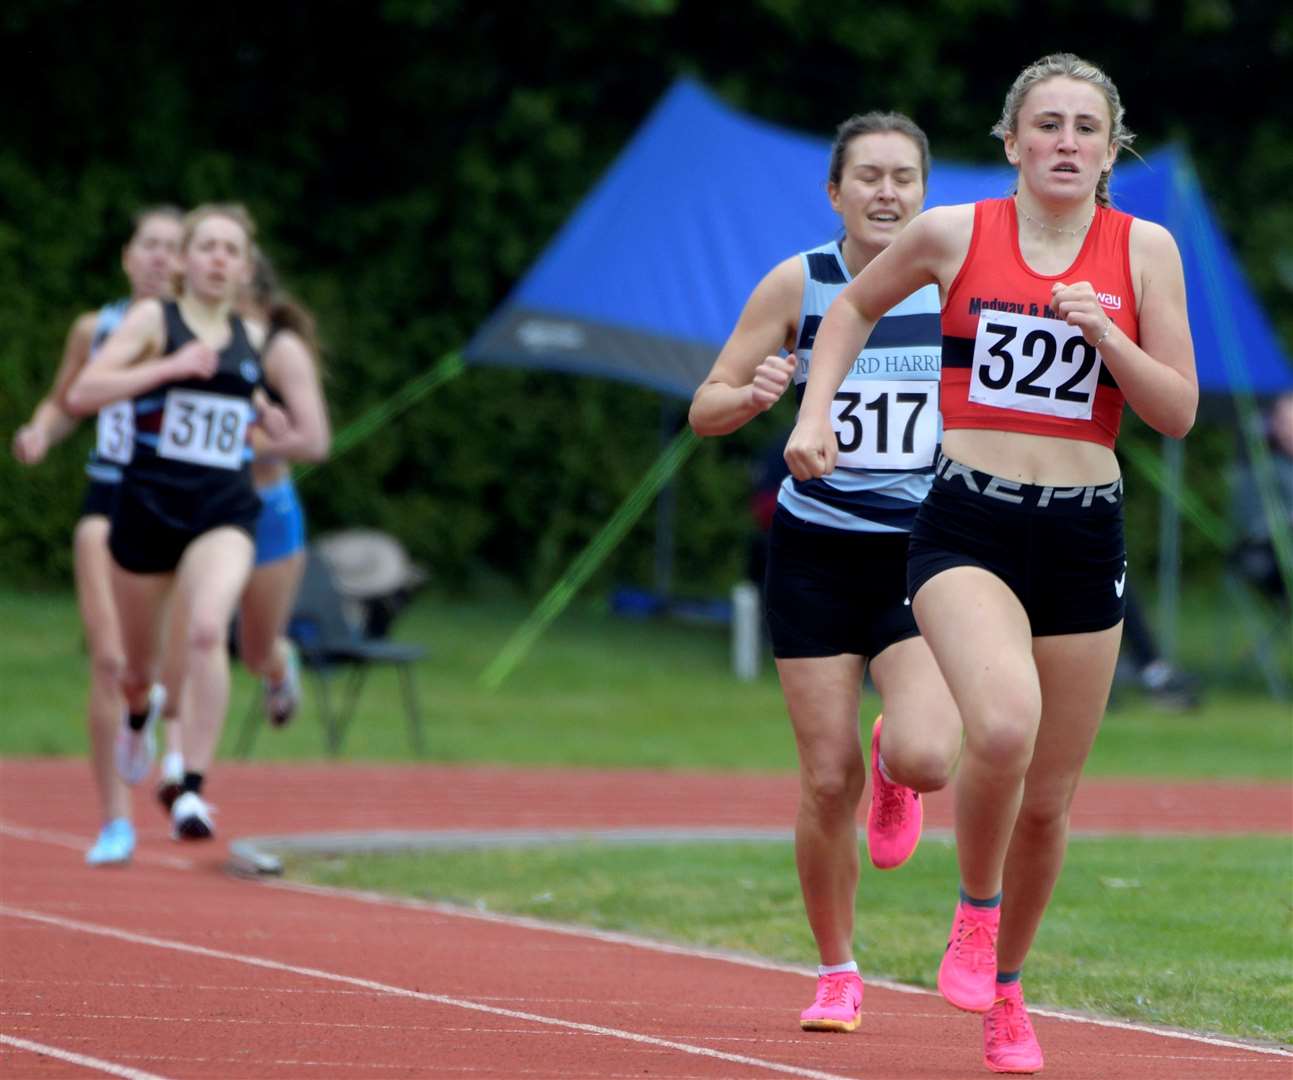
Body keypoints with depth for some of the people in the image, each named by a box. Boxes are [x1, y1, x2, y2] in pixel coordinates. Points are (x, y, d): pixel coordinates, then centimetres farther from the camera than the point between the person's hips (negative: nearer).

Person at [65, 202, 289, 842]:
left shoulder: (252, 338, 11)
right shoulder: (153, 321, -2)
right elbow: (82, 394, -15)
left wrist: (266, 416, 12)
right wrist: (172, 367, -22)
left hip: (223, 513, 1)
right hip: (148, 506, -1)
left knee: (206, 631, -27)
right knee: (138, 665, 15)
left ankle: (192, 790, -26)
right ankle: (139, 715, 54)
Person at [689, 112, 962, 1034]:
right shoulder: (798, 284, -2)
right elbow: (706, 410, 1)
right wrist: (754, 395, -20)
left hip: (924, 553, 0)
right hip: (817, 552, 0)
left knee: (926, 757, -21)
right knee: (828, 780, -2)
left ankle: (894, 765, 18)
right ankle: (837, 974, 18)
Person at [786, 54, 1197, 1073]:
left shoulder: (1145, 249, 3)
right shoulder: (953, 233, 1)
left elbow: (1179, 412, 2)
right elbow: (856, 307, 19)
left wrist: (1105, 336, -14)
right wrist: (815, 414, 7)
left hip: (1084, 533, 2)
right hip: (967, 524, -2)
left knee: (1047, 798, 8)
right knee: (1006, 723, -30)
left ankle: (1006, 990, 32)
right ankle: (975, 911, -3)